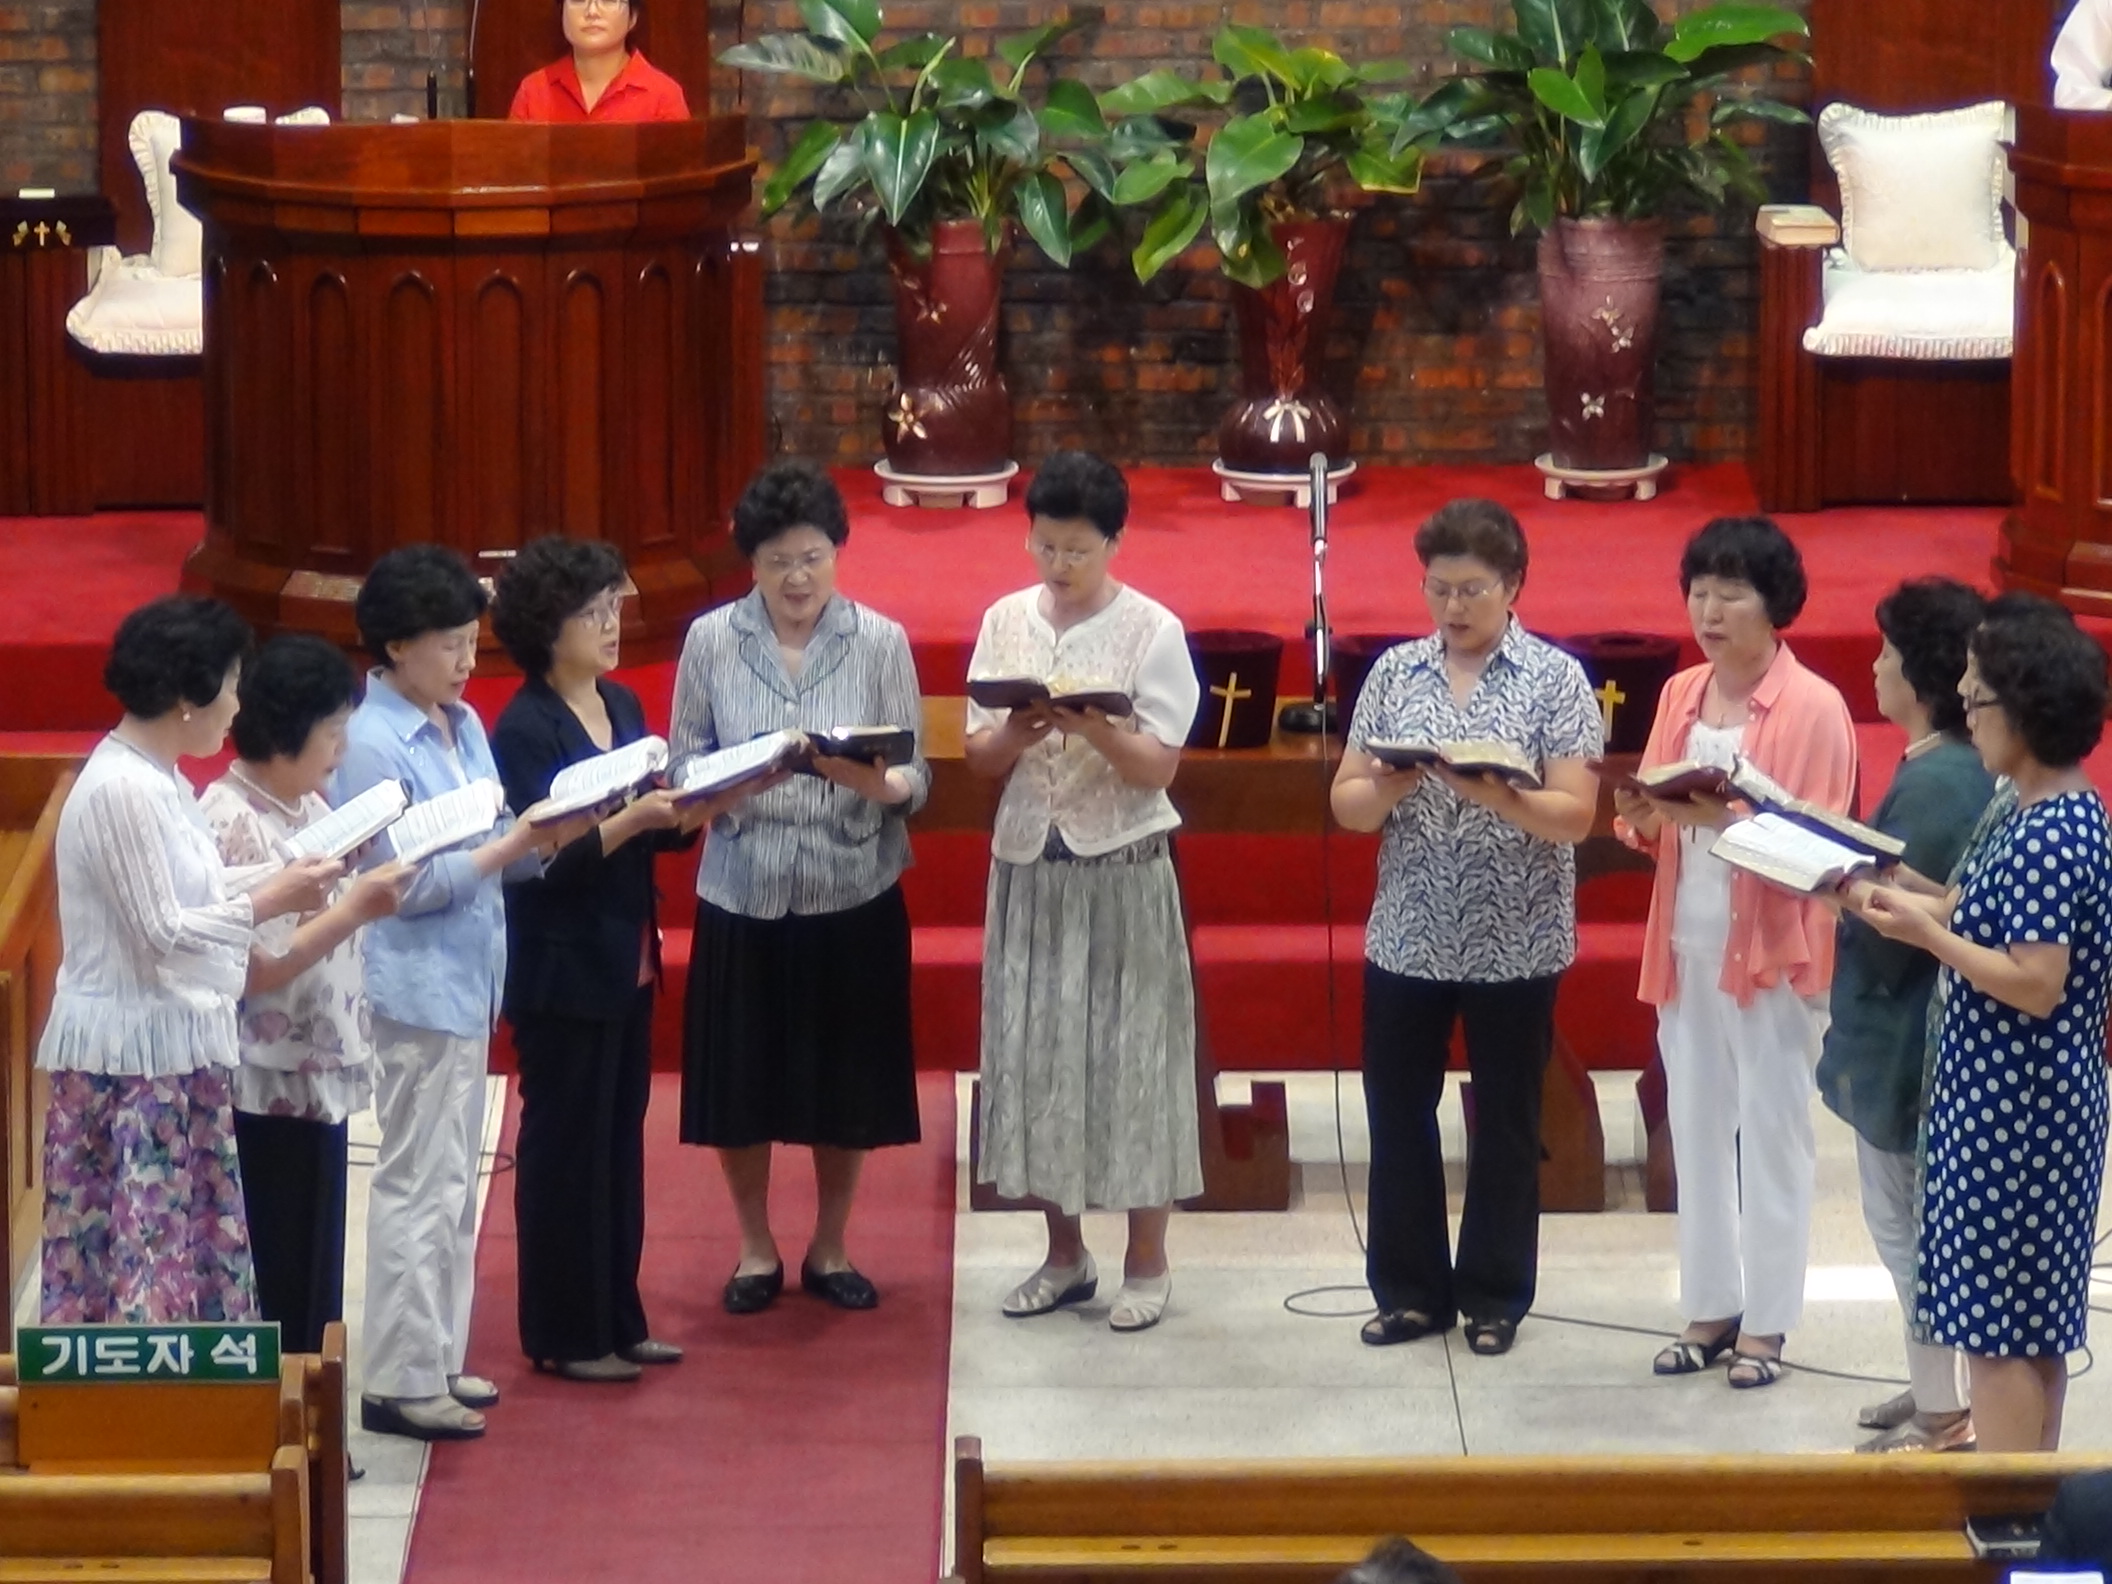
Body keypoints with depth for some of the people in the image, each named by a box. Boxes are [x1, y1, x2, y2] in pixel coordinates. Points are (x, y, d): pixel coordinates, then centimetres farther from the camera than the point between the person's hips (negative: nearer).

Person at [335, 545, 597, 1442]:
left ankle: (436, 1358, 23)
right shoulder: (372, 745, -17)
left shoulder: (463, 726, 9)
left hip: (468, 980, 9)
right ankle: (400, 1383, 0)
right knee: (420, 1184, -5)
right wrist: (518, 842, -22)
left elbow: (490, 847, 11)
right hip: (415, 986, -9)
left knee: (453, 1181, 15)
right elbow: (413, 882, -20)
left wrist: (551, 835, -8)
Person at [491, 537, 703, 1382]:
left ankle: (617, 1319, 22)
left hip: (626, 960, 8)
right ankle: (563, 1335, 7)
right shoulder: (525, 728, -15)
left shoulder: (623, 707, 9)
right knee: (564, 1145, 0)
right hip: (562, 970, -8)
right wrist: (631, 818, -30)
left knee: (621, 1138, 13)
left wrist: (691, 809, -5)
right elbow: (547, 858, -20)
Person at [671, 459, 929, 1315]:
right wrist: (733, 788, -22)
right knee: (740, 1082, 6)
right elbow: (684, 771, 0)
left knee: (845, 1084, 8)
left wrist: (876, 783, -27)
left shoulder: (881, 642, -4)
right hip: (743, 893, 0)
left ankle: (830, 1250, 26)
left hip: (853, 895, 0)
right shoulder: (710, 641, -3)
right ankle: (756, 1250, 25)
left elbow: (918, 779, -4)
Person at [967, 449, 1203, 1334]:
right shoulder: (1005, 623, 4)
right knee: (1034, 1050, 7)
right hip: (1029, 865, 4)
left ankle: (1146, 1264, 10)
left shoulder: (1151, 631, -7)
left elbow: (1157, 767, -11)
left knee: (1129, 1053, 0)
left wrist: (1093, 726, -27)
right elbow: (978, 756, 5)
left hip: (1121, 870, -4)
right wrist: (1016, 735, -16)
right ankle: (1065, 1254, 19)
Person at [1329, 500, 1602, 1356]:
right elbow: (1346, 804, 4)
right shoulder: (1395, 672, 5)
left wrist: (1493, 794, -28)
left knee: (1506, 1122, 6)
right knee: (1398, 1113, 7)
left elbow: (1575, 812, -11)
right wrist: (1386, 789, -18)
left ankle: (1495, 1296, 17)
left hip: (1515, 942, -3)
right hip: (1407, 938, 3)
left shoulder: (1556, 678, -5)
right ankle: (1410, 1289, 19)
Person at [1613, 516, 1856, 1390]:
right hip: (1687, 944, 6)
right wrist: (1644, 816, -10)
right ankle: (1710, 1307, 19)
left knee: (1773, 1132, 1)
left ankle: (1766, 1322, 7)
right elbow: (1659, 829, 13)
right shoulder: (1680, 695, 10)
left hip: (1771, 949, -6)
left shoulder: (1813, 707, -10)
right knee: (1697, 1127, 10)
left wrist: (1728, 818, -26)